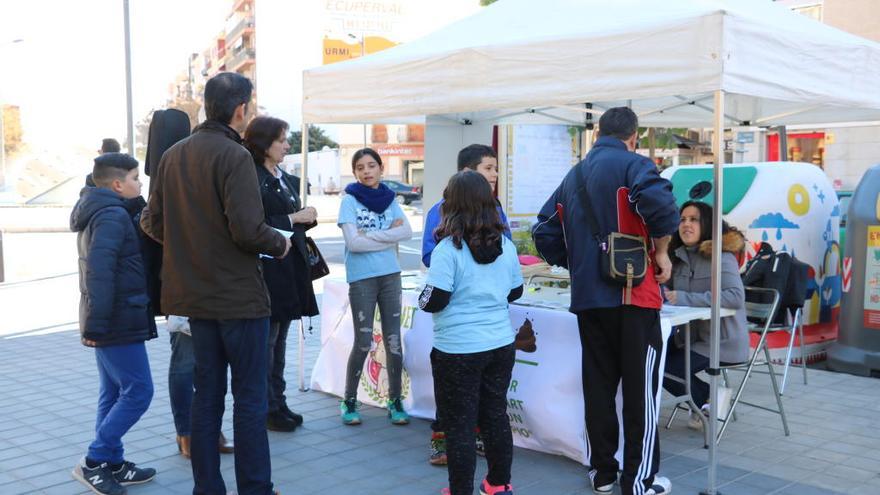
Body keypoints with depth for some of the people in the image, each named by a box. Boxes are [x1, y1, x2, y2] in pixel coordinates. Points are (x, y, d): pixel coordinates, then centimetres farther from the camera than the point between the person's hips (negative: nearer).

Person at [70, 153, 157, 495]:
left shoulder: (101, 212, 17)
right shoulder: (113, 215, -15)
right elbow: (100, 271, -23)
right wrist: (96, 324, -25)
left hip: (109, 322, 10)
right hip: (119, 322, -10)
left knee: (114, 394, 13)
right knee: (138, 392, -6)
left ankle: (113, 464, 19)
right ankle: (93, 462, 0)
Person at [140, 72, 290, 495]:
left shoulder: (173, 155, 7)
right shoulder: (234, 156, -16)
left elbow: (152, 222, 10)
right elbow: (248, 230, -22)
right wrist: (280, 243, -4)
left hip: (195, 296, 7)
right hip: (240, 295, -7)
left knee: (207, 394, 14)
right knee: (250, 397, 3)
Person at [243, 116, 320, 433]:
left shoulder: (288, 180, 14)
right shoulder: (251, 178, -12)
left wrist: (307, 218, 0)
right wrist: (294, 218, -17)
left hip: (291, 267, 9)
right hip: (267, 268, -9)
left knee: (279, 339, 15)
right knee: (267, 340, 0)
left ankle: (278, 403, 23)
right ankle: (269, 409, 9)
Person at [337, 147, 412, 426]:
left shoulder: (389, 200, 9)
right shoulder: (350, 200, -2)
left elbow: (407, 232, -5)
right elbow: (353, 242, -13)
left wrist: (370, 235, -13)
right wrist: (388, 237, -7)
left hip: (390, 275, 4)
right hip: (361, 278, -3)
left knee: (393, 340, 4)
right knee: (363, 343, -1)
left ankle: (395, 400, 17)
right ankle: (349, 401, 16)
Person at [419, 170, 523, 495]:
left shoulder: (448, 248, -15)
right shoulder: (506, 245, 3)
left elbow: (434, 301, -16)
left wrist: (422, 299, 5)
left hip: (458, 350, -6)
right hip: (501, 345, 6)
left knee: (459, 425, 5)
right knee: (496, 417, 18)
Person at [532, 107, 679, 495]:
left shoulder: (573, 176, 14)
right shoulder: (633, 164, -6)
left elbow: (545, 234, 13)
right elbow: (659, 204, -25)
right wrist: (662, 254, -11)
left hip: (587, 296, 6)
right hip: (633, 294, -6)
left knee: (598, 384, 13)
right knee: (640, 388, 3)